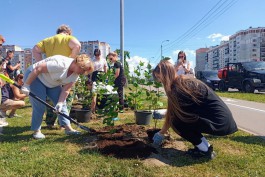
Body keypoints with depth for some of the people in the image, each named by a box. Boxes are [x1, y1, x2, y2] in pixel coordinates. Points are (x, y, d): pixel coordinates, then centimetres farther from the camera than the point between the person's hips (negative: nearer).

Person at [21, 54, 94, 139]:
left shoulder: (75, 74, -10)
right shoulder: (61, 64, -36)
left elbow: (66, 89, -9)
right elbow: (38, 69, -32)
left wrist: (60, 103, -20)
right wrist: (26, 85, -27)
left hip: (51, 84, 8)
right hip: (34, 76, -8)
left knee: (62, 103, 1)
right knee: (39, 106, -11)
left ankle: (68, 128, 7)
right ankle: (36, 131, 7)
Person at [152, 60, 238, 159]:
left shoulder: (179, 87, -19)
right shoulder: (184, 81, 10)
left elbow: (173, 116, -10)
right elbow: (172, 112, 14)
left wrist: (161, 133, 4)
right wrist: (163, 131, 17)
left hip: (219, 121, -9)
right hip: (221, 117, 9)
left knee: (177, 121, -10)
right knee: (180, 116, 13)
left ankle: (204, 150, 3)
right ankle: (206, 147, 16)